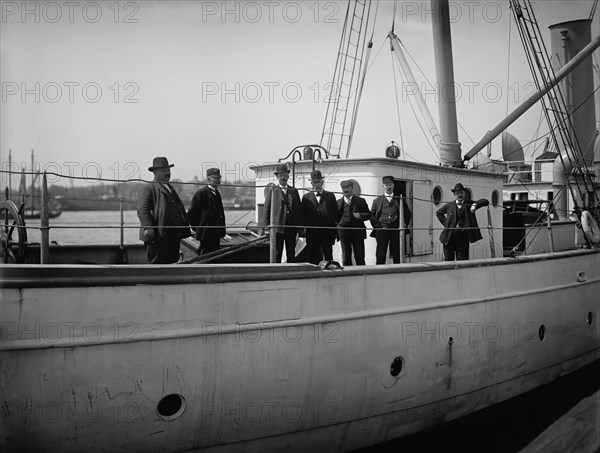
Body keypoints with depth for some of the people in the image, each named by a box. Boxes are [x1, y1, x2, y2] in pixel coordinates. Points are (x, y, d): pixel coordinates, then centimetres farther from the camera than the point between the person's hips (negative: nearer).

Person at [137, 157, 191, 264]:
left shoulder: (170, 188, 25)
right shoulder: (147, 188, -2)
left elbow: (180, 209, 26)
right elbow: (142, 210, -14)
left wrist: (186, 229, 17)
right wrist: (148, 228, -27)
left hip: (174, 236, 8)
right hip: (159, 235, -8)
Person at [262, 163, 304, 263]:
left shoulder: (294, 191, 13)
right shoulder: (272, 190, 4)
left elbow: (299, 209, 12)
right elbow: (266, 209, 2)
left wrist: (299, 228, 6)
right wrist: (267, 226, -6)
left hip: (291, 228, 3)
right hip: (277, 227, -3)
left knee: (291, 255, 6)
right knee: (276, 254, -3)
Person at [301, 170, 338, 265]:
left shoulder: (330, 196, 10)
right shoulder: (306, 197, 10)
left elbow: (336, 213, 7)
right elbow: (303, 214, 7)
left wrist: (334, 231, -1)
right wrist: (303, 229, -3)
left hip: (327, 232, 0)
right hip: (312, 233, 0)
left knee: (328, 257, 2)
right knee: (313, 259, 3)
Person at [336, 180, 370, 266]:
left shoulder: (360, 201, 8)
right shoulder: (338, 202, 9)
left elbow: (368, 214, 5)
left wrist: (360, 215, -13)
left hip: (358, 233, -1)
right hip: (344, 233, 1)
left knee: (360, 258, 0)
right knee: (346, 259, 6)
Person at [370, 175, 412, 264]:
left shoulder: (400, 200, 14)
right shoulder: (377, 200, 12)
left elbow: (408, 213, 18)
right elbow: (372, 215, 8)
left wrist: (405, 223, 2)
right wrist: (377, 225, -5)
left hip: (396, 230, 1)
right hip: (382, 230, -1)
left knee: (397, 256, 3)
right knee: (380, 257, -3)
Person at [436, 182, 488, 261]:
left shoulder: (469, 204, 5)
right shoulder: (449, 205, 8)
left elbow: (485, 201, -2)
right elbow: (438, 213, 22)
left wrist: (475, 205, -19)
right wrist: (445, 223, 9)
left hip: (463, 237, -1)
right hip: (449, 237, 1)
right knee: (448, 260, 6)